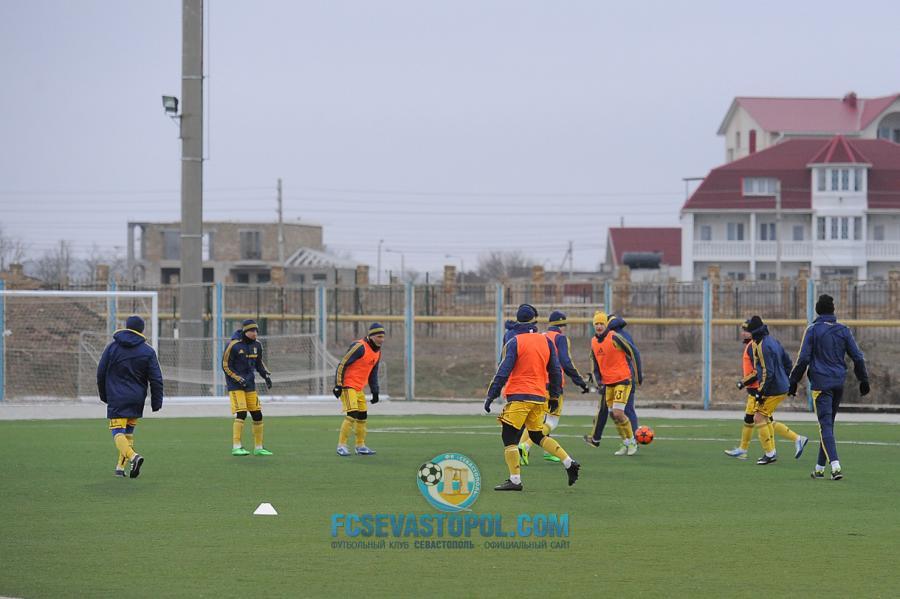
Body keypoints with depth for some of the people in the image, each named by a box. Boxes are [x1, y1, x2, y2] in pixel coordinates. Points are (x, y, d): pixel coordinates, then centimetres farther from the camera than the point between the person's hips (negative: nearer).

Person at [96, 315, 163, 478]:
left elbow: (101, 373, 7)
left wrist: (104, 395, 20)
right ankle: (120, 467, 15)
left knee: (118, 432, -7)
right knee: (129, 432, 16)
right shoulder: (148, 352, 1)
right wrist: (156, 402, 5)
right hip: (137, 400, 2)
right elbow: (156, 379, -1)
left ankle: (133, 456, -32)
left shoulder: (112, 347, 1)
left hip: (116, 399, -2)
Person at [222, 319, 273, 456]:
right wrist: (239, 379, -17)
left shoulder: (256, 345, 7)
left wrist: (266, 375, 4)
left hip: (250, 385, 7)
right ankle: (236, 447, -14)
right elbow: (226, 366, -10)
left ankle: (258, 448, 16)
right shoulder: (233, 345, -13)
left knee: (257, 415, 5)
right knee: (241, 414, -17)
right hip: (235, 385, -7)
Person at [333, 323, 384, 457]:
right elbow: (342, 364, -18)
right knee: (351, 415, -16)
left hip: (359, 389, 9)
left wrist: (375, 391, 19)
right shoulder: (360, 347, -17)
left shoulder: (377, 352, 11)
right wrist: (338, 385, -20)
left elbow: (373, 373, 22)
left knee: (363, 417, 11)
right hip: (348, 386, -9)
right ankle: (341, 446, -11)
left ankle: (360, 446, 22)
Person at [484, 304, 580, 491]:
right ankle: (569, 463, 12)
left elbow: (503, 372, -12)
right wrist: (555, 396, 22)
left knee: (509, 437, -2)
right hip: (539, 397, 6)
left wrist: (491, 396, -9)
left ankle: (515, 480, -8)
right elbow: (556, 371, 12)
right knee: (538, 435, 20)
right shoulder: (546, 342, 9)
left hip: (519, 397, -6)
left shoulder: (514, 342, -7)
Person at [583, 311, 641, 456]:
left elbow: (633, 352, -9)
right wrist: (598, 379, 5)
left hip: (623, 380, -7)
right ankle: (626, 444, 17)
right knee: (614, 415, 5)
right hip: (608, 383, 7)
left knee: (618, 413, -14)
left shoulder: (614, 338, -14)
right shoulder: (594, 342, 8)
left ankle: (632, 442, 3)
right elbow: (595, 362, 19)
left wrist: (638, 374, -7)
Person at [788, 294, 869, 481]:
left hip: (821, 383, -4)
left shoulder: (813, 330, -4)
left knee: (826, 425, -9)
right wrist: (863, 380, 16)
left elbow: (803, 359, -7)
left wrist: (794, 381, 1)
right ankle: (820, 467, 20)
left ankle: (835, 464, -26)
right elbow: (857, 357, 8)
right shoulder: (843, 330, 8)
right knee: (828, 425, 15)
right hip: (839, 384, 4)